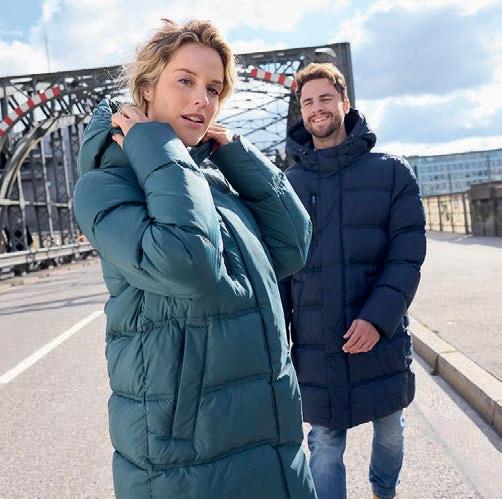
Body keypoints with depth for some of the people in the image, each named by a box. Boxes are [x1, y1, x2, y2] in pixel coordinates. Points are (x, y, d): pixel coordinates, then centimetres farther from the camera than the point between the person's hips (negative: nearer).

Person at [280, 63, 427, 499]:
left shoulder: (392, 172, 0)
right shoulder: (287, 183, 4)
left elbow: (408, 254, -7)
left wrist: (378, 318, -19)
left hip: (381, 339, 1)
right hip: (314, 346, 0)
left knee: (390, 431, 20)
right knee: (324, 447, 6)